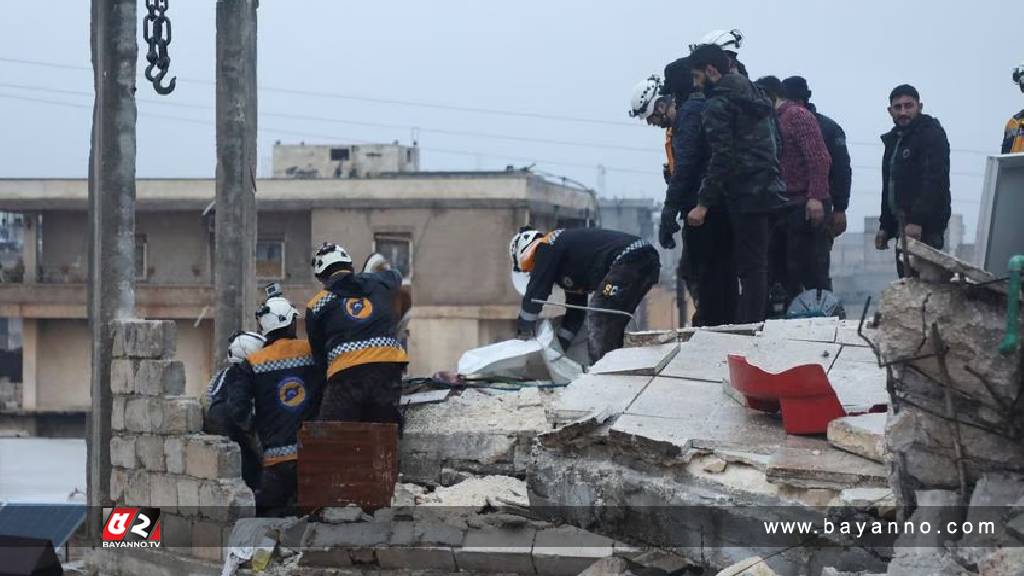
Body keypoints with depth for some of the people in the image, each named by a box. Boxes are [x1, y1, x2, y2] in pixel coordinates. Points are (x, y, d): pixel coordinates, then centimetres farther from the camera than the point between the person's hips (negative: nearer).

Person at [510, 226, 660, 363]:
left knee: (598, 320, -8)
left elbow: (536, 291, 2)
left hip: (629, 260, -10)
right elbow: (575, 310, 35)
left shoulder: (547, 247, 3)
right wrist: (559, 344, 33)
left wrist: (523, 331, 11)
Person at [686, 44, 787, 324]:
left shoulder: (718, 104, -8)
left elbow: (721, 157, -16)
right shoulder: (756, 97, 20)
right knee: (758, 267, 11)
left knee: (750, 269, -9)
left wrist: (703, 203, -16)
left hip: (746, 196, -8)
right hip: (771, 192, 9)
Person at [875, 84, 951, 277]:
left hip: (924, 227, -9)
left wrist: (917, 221, -26)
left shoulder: (932, 135, -8)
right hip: (902, 227, 9)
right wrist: (885, 227, 22)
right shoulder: (894, 139, 21)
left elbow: (934, 181, -19)